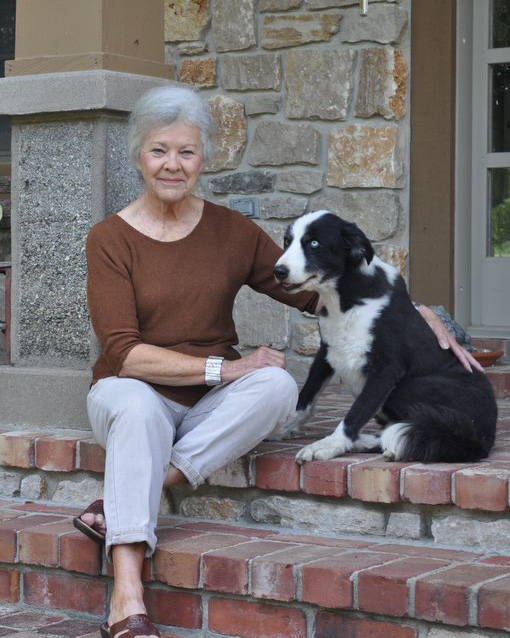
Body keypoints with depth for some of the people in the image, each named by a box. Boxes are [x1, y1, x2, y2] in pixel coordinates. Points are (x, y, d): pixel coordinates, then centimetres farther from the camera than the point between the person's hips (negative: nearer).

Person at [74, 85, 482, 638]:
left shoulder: (230, 231, 7)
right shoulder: (110, 239, -3)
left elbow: (312, 291, 10)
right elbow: (124, 353, -12)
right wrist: (223, 368, -20)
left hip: (212, 407, 3)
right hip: (135, 391, -3)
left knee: (276, 384, -28)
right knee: (135, 406, -38)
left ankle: (119, 506, -31)